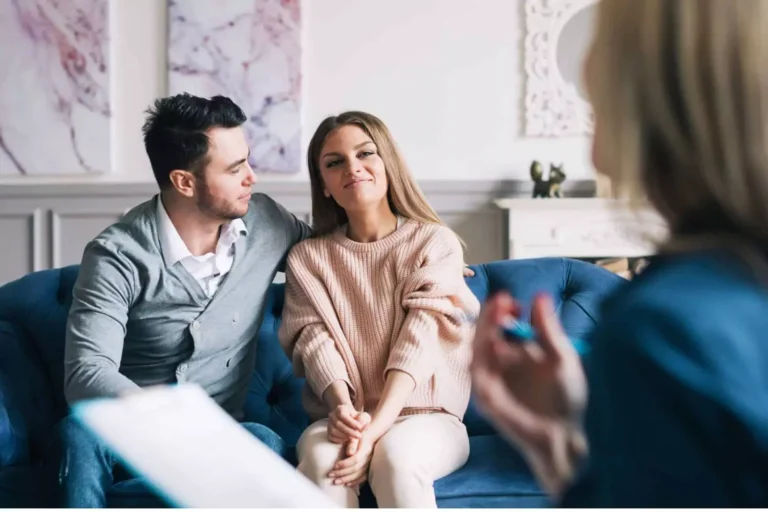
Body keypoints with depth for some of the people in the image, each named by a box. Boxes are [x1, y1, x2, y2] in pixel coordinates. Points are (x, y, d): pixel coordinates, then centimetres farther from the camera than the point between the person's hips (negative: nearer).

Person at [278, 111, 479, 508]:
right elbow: (317, 341, -5)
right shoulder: (308, 258, 9)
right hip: (346, 419, 2)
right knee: (321, 456, -32)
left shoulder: (435, 242, 1)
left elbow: (417, 343, -12)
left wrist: (375, 431, -26)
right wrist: (344, 408, -27)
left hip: (427, 418, -1)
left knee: (396, 453, -35)